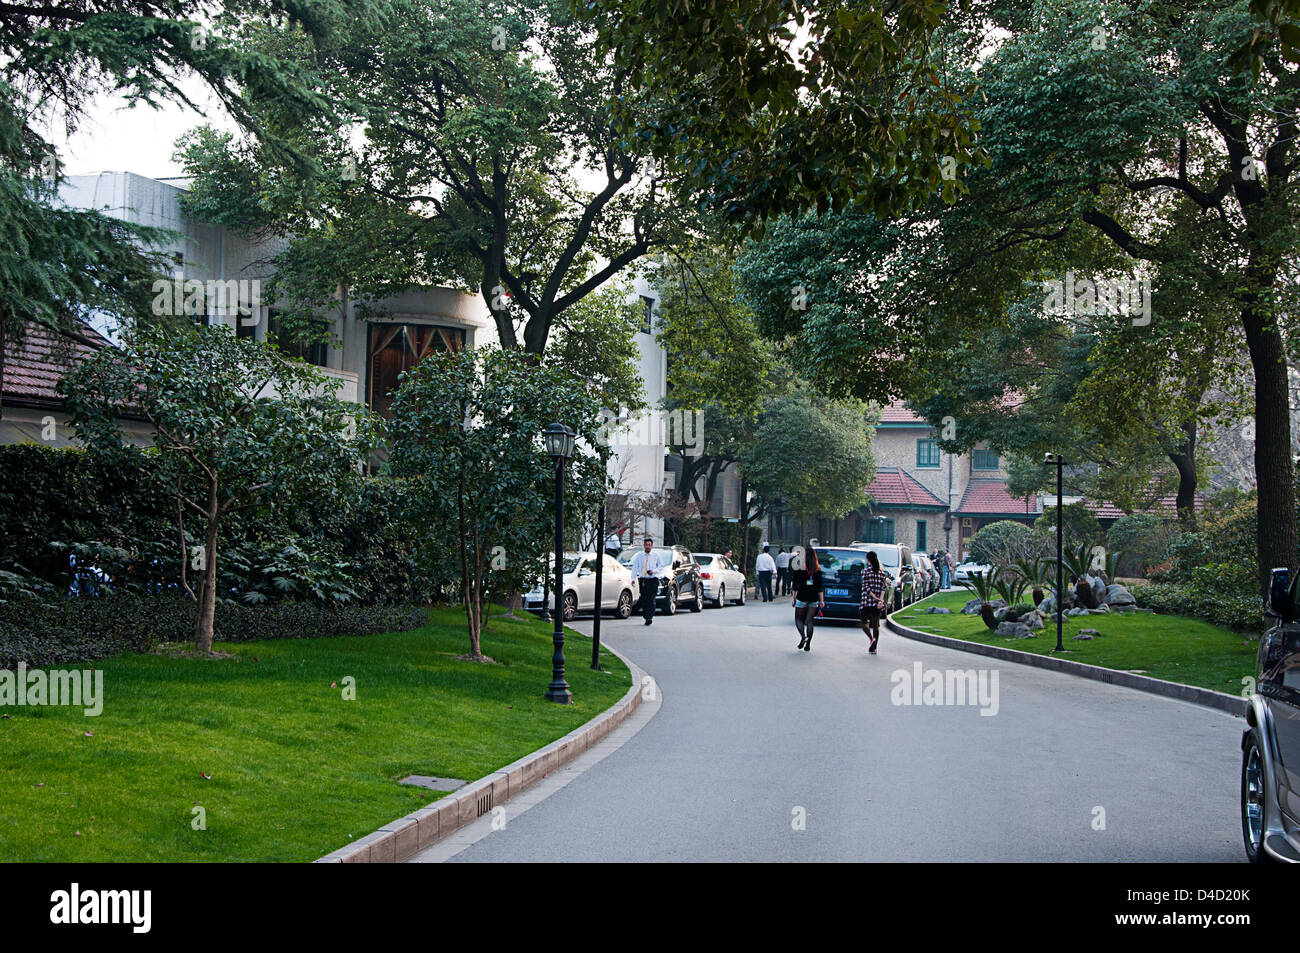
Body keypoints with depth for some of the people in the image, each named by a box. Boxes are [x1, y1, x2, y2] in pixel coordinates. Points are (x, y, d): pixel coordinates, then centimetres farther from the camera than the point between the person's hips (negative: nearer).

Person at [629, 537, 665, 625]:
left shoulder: (655, 555, 4)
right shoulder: (639, 555, 6)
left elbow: (661, 565, 11)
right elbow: (634, 567, 3)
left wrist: (654, 571, -7)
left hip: (653, 580, -2)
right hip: (642, 580, 2)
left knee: (651, 600, -13)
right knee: (644, 600, 5)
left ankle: (650, 618, -19)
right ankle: (646, 617, 16)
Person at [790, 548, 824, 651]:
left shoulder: (799, 569, -8)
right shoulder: (818, 570, 0)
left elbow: (795, 585, -5)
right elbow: (820, 587, 2)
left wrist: (793, 597, 4)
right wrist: (821, 600, 7)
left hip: (802, 597, -3)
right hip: (814, 599, 3)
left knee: (798, 619, 10)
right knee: (810, 621, 8)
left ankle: (803, 636, -14)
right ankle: (808, 644, 7)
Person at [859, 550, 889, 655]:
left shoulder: (865, 571, -5)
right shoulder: (882, 572, 8)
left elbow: (866, 587, -13)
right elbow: (885, 587, -2)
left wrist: (875, 597, -16)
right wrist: (880, 599, -10)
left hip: (866, 602, -4)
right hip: (878, 603, 4)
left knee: (864, 622, 12)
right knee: (875, 625, 12)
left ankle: (872, 638, -15)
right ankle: (873, 648, 10)